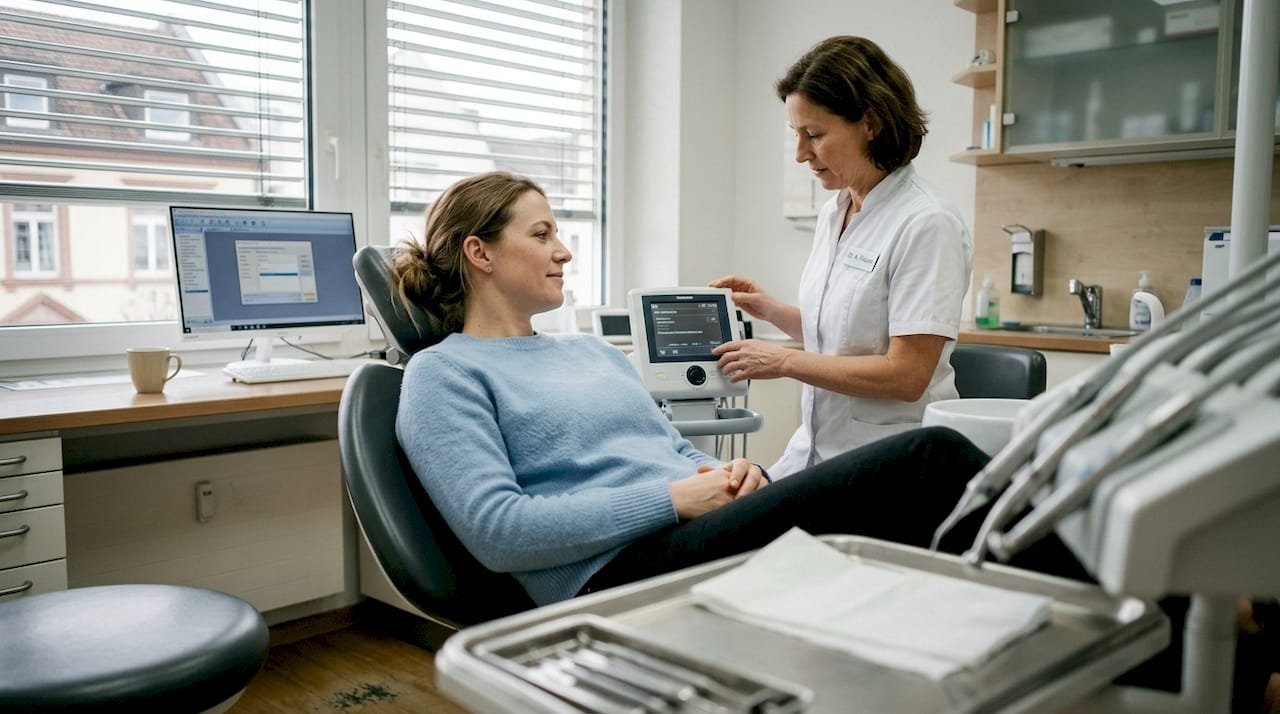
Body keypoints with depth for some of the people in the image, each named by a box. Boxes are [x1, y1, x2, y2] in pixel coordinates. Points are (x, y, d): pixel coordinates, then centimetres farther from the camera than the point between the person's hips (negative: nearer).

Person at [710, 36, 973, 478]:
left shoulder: (926, 224, -17)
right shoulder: (832, 214, 8)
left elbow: (906, 375, -21)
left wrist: (785, 362, -16)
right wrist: (770, 310, 4)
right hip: (816, 450, 7)